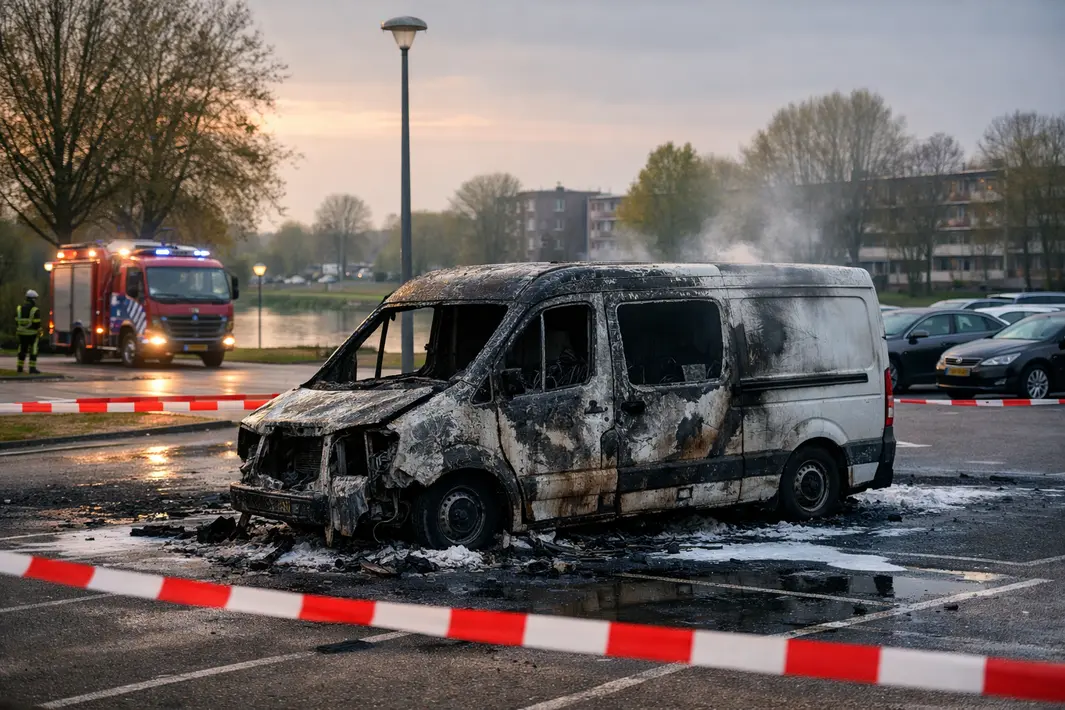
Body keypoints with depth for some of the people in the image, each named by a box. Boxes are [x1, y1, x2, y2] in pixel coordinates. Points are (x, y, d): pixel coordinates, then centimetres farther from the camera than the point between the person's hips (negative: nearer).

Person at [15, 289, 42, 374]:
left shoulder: (19, 309, 4)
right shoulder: (35, 310, -14)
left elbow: (17, 322, 7)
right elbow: (37, 324, -15)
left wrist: (17, 332, 14)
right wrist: (39, 333, -7)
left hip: (22, 333, 5)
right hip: (32, 333, -5)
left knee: (22, 349, 14)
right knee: (33, 351, -2)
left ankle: (20, 367, 17)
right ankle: (32, 368, -6)